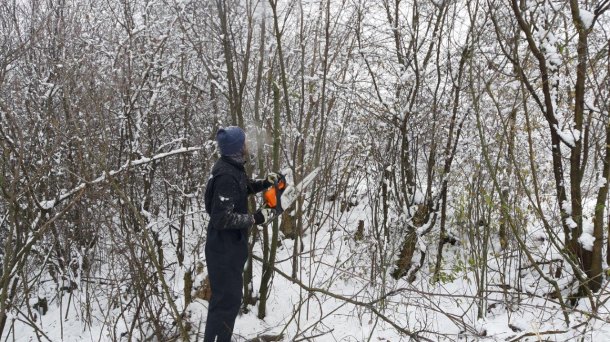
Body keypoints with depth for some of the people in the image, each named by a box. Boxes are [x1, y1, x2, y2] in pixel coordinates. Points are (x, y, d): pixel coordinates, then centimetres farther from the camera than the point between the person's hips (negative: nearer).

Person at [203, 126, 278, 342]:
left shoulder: (233, 168, 5)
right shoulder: (226, 177, -27)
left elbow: (243, 187, 26)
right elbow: (222, 218, -30)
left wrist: (264, 183, 10)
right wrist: (255, 219, -23)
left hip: (230, 247, 11)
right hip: (225, 250, -11)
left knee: (229, 297, 22)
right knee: (227, 300, -3)